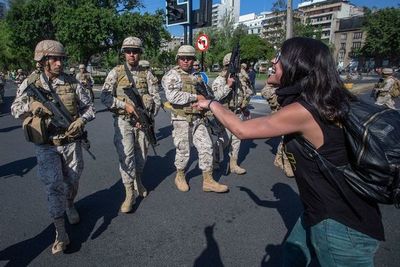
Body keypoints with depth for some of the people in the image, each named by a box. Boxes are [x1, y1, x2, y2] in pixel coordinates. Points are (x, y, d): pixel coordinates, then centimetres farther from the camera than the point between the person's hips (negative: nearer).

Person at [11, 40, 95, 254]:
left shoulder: (72, 83, -2)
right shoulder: (30, 83, -2)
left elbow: (89, 107, 5)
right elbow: (15, 109, 5)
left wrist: (81, 120, -15)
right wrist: (30, 105, -16)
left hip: (71, 142, 2)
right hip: (46, 145, -1)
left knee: (72, 181, 14)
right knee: (53, 185, -5)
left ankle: (70, 205, 46)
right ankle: (60, 233, 5)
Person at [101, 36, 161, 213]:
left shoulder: (147, 74, 6)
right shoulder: (116, 72, 2)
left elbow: (156, 98, 2)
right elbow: (105, 96, -5)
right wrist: (125, 104, -17)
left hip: (143, 121, 2)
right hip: (123, 121, -2)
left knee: (141, 156, 11)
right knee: (126, 156, -10)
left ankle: (138, 181, 37)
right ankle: (130, 193, 2)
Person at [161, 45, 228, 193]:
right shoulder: (172, 75, -7)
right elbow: (172, 96, -23)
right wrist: (195, 97, -19)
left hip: (199, 119, 6)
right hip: (182, 120, -6)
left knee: (206, 147, 3)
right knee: (183, 151, 5)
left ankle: (208, 181, 15)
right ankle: (180, 177, 30)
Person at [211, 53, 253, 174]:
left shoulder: (241, 78, 6)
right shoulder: (220, 80, -7)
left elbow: (249, 93, 15)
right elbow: (216, 96, -22)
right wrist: (228, 85, -26)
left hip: (239, 113, 5)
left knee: (236, 139, 8)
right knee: (225, 139, -6)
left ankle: (233, 164, 18)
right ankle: (214, 158, 19)